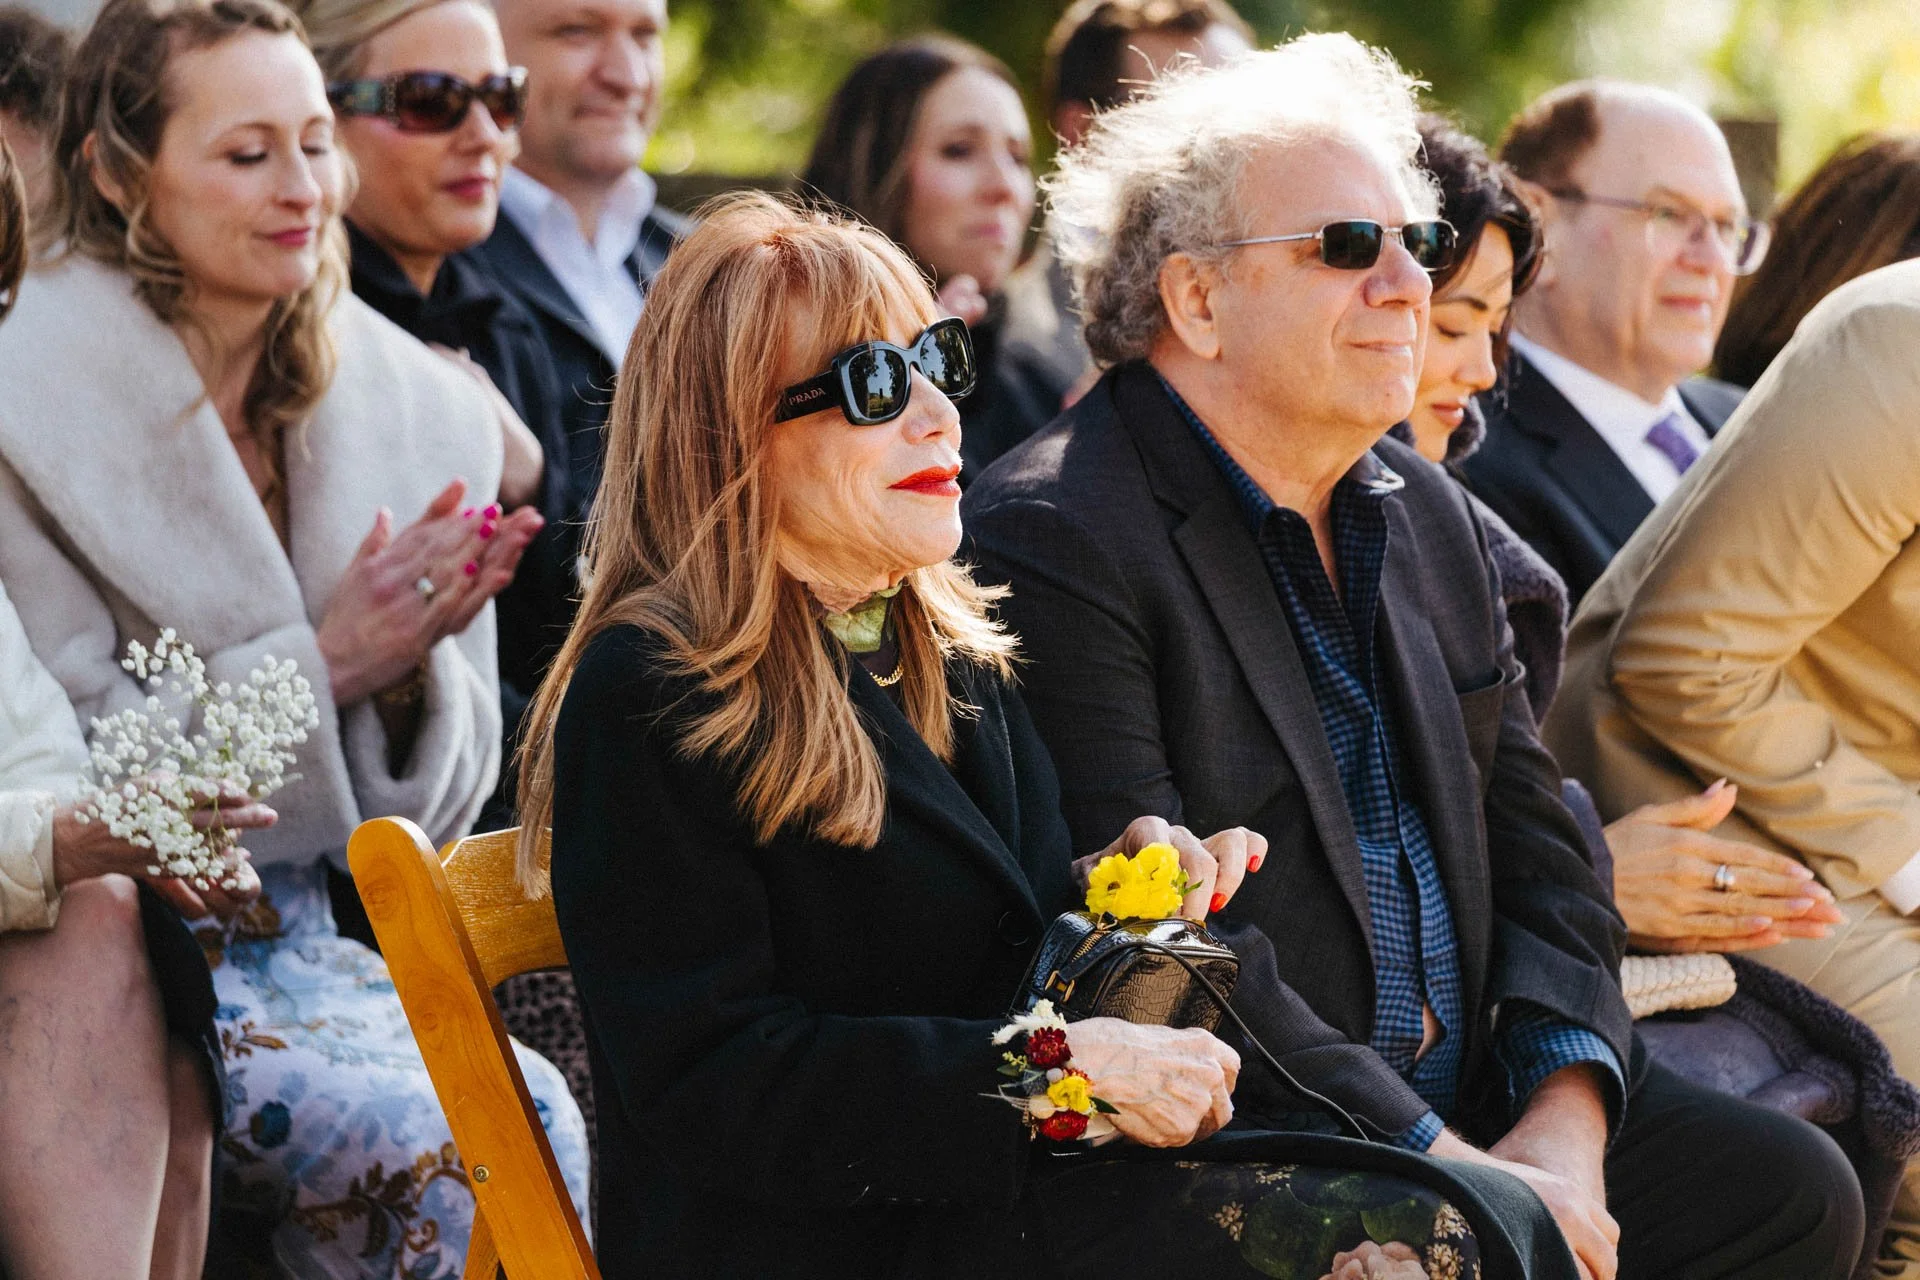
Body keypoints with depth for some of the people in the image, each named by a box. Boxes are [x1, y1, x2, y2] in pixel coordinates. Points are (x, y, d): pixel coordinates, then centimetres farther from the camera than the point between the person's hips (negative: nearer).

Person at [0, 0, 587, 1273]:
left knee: (540, 1115, -25)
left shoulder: (414, 415, 9)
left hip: (334, 943, 5)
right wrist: (317, 664, -16)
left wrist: (417, 665, -9)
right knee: (437, 1146, -27)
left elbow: (437, 800, 13)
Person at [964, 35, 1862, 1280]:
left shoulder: (1431, 516, 14)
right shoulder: (1057, 539, -14)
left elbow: (1535, 852, 13)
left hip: (1462, 1099, 8)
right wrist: (1452, 1173, -20)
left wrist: (1563, 1126, -5)